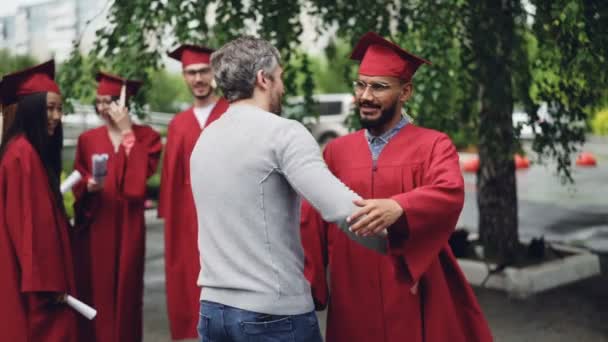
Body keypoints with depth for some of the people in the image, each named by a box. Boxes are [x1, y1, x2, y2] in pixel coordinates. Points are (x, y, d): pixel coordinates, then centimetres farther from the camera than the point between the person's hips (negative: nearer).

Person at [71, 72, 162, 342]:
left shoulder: (146, 136, 3)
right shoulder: (87, 139, 9)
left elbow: (140, 177, -14)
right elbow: (77, 184, 9)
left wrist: (127, 132, -13)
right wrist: (88, 185, -14)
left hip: (127, 227, -2)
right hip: (94, 228, 2)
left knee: (125, 292, 1)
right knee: (95, 293, 1)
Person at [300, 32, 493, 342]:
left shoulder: (433, 146, -2)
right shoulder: (336, 151, 8)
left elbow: (449, 195, -22)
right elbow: (313, 223, 4)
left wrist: (397, 208, -40)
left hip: (414, 303, -2)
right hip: (353, 305, 3)